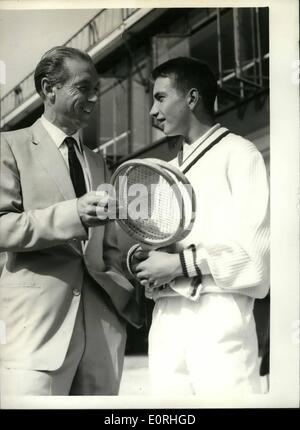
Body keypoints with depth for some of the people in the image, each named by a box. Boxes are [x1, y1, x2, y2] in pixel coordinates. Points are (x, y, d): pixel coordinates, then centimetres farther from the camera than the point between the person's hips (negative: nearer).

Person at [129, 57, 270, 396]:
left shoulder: (238, 155, -1)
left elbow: (255, 252, -9)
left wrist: (180, 264, -10)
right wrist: (140, 259, 0)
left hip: (219, 317, -6)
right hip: (166, 318, 6)